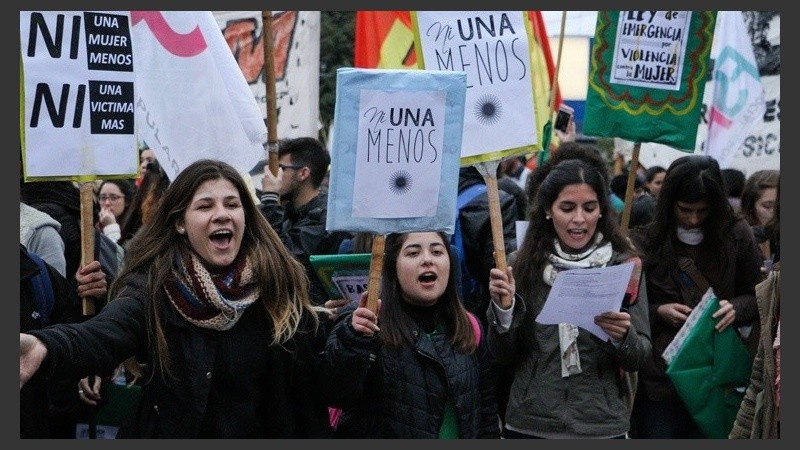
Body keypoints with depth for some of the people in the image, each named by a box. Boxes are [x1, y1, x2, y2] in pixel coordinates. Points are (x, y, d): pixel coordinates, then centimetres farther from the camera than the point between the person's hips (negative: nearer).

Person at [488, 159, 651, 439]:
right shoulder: (523, 265, -1)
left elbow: (639, 359, -1)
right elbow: (505, 357, 1)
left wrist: (623, 337, -20)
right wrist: (503, 308, -15)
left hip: (602, 427, 0)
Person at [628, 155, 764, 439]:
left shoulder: (736, 235, 2)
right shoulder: (644, 243, -2)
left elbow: (758, 295, 11)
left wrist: (737, 308, -10)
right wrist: (657, 312, -12)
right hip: (659, 380, -1)